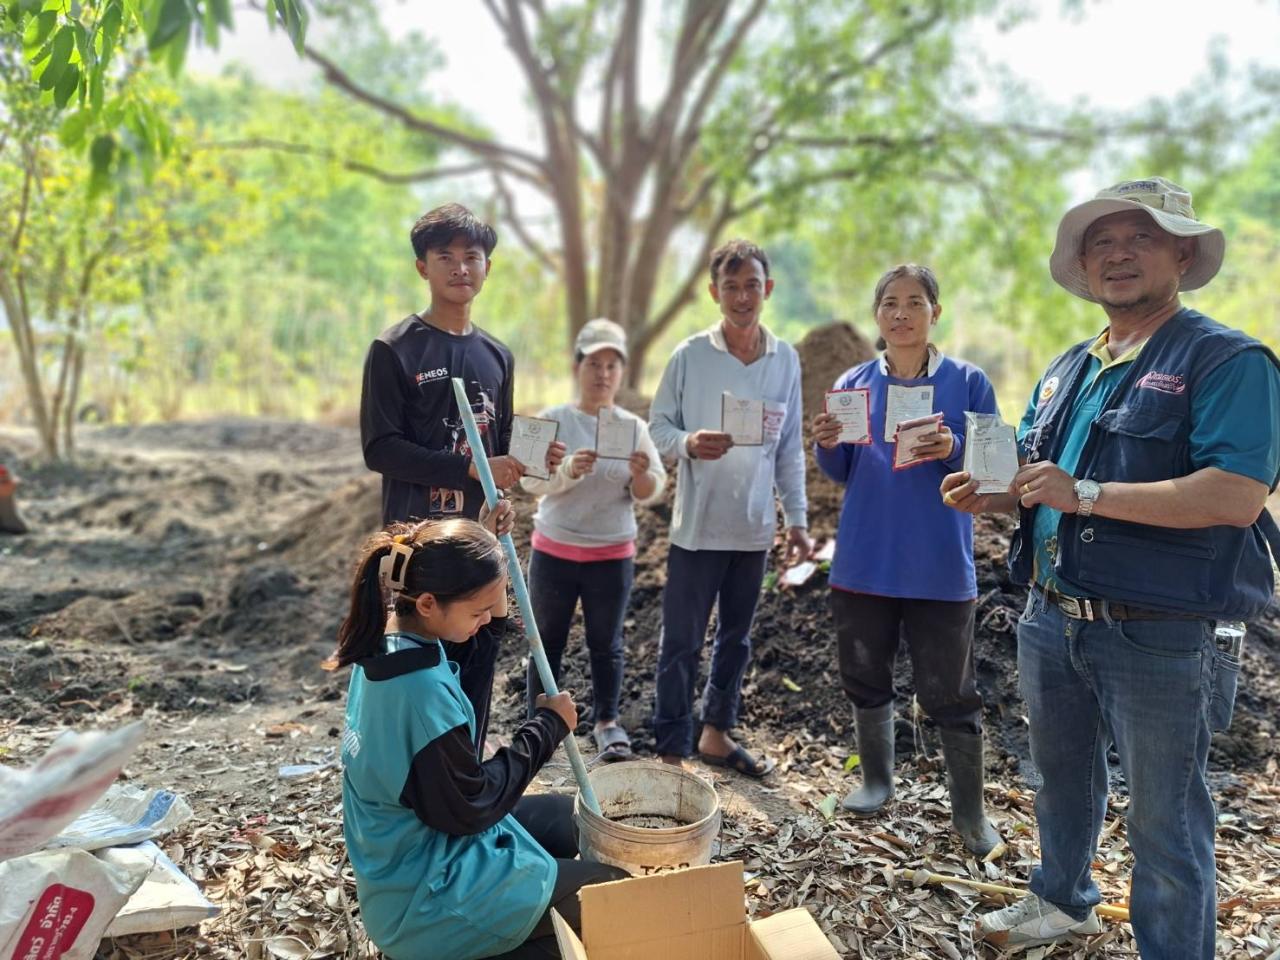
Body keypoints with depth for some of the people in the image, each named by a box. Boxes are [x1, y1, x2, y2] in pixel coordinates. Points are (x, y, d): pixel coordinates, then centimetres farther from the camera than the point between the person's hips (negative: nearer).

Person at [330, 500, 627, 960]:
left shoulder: (383, 636, -7)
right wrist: (547, 726, -13)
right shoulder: (422, 689, -33)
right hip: (426, 893, -9)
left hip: (412, 843, 9)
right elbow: (470, 808, -22)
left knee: (566, 817, 23)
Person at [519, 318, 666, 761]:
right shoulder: (553, 419, -4)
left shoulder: (634, 426, 0)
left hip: (612, 555, 1)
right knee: (548, 641, 9)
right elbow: (529, 480, -12)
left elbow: (650, 494, -3)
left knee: (606, 643, 10)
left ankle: (607, 721, 24)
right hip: (553, 552, -1)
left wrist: (641, 475, -26)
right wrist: (568, 470, -31)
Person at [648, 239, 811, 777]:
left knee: (736, 638, 16)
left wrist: (796, 518, 7)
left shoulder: (786, 360, 3)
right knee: (682, 643, 2)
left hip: (755, 528, 4)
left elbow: (790, 448, 8)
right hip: (697, 526, -4)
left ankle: (715, 734, 33)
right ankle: (672, 751, 15)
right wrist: (688, 443, -24)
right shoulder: (690, 355, -7)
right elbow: (657, 427, -3)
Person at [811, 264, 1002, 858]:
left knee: (949, 695, 5)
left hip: (940, 567, -3)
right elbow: (840, 475, 8)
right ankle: (876, 780, 34)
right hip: (864, 563, 3)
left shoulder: (968, 382, -3)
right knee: (866, 680, 15)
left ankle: (969, 813, 20)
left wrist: (953, 450, -23)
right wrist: (828, 444, -13)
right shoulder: (854, 383, 4)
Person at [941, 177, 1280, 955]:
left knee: (1166, 821, 6)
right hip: (1054, 622, 8)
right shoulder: (1068, 370, 11)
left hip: (1160, 638, -7)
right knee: (1064, 778, 25)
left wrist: (1086, 493, -26)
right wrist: (994, 494, -2)